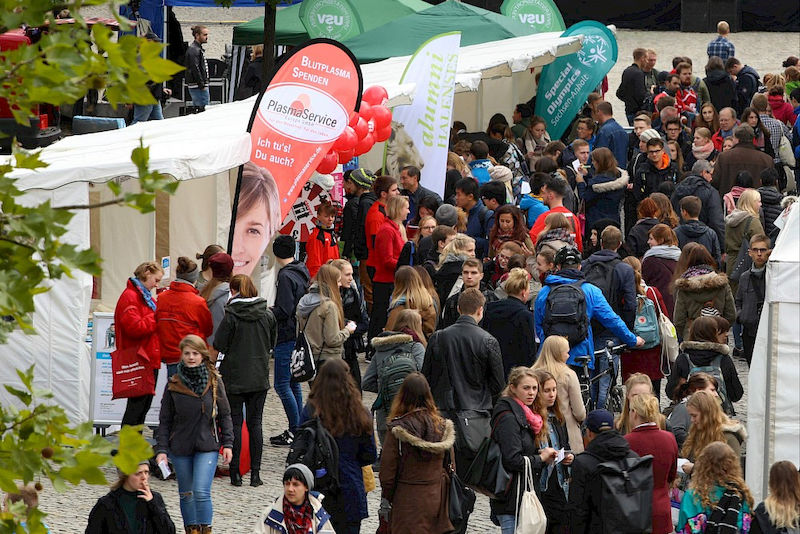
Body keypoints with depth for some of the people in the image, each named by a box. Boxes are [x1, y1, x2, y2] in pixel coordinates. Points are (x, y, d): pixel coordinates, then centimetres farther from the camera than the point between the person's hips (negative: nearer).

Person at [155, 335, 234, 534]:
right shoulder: (173, 385, -1)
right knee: (186, 494, 11)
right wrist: (162, 449, -4)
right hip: (180, 448, 2)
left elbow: (224, 415, 6)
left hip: (207, 446, -2)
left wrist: (227, 443, 0)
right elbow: (165, 420, 3)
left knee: (201, 492, -14)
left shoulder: (214, 382, -1)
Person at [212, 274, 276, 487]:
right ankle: (255, 473, 6)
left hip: (234, 376, -3)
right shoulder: (267, 314, -1)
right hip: (259, 377, 3)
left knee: (235, 423, 4)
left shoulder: (231, 316, -13)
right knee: (255, 423, 8)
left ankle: (235, 473, 3)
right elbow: (272, 344, 10)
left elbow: (219, 345, -11)